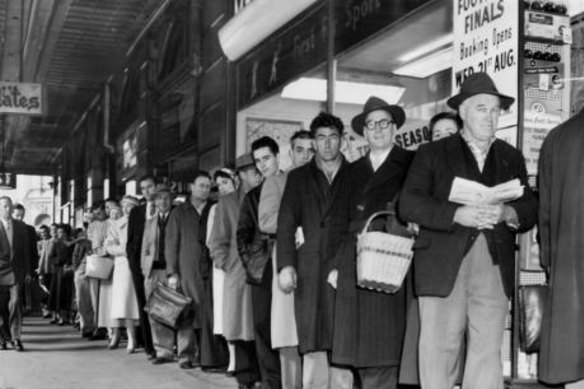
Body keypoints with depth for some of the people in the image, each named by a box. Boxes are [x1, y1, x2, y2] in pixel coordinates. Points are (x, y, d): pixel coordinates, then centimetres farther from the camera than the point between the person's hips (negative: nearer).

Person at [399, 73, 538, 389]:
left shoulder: (511, 158, 19)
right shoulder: (432, 154, 9)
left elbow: (531, 210, 12)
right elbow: (408, 205, -3)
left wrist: (508, 213, -11)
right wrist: (456, 215, -16)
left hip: (495, 269, 3)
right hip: (444, 267, -2)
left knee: (487, 353, 0)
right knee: (438, 351, -4)